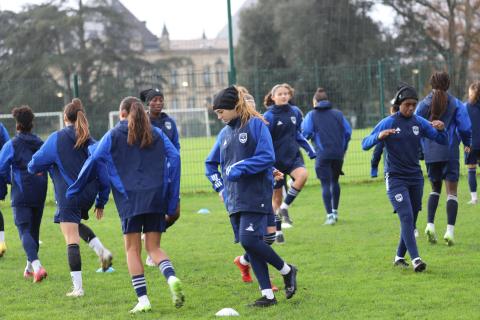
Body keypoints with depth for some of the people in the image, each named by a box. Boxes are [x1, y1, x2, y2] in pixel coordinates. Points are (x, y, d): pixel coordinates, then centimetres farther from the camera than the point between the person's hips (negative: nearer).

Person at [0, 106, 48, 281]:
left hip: (21, 195, -5)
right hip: (40, 194, 5)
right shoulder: (41, 144, 10)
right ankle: (30, 268, 29)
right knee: (34, 229, 17)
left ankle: (36, 265, -28)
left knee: (25, 231, -8)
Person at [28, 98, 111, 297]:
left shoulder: (56, 139, -4)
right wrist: (101, 201, 17)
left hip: (68, 196, -5)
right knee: (76, 224, 31)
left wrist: (35, 169, 23)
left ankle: (78, 287, -7)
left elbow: (35, 164, -3)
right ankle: (101, 249, 7)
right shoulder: (91, 142, 7)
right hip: (88, 194, 5)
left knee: (72, 240, -4)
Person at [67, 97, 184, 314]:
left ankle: (143, 300, -3)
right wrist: (172, 201, 4)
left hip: (130, 199, -3)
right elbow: (174, 157, 4)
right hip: (156, 198, 3)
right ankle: (171, 277, -20)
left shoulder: (113, 136, 5)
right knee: (153, 247, 9)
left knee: (133, 249, 4)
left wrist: (74, 191, 7)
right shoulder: (157, 134, 12)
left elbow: (94, 161, 0)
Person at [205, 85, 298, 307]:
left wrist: (238, 168, -16)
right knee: (249, 245, 4)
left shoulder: (256, 124, -6)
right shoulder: (225, 133, 14)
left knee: (249, 240, -17)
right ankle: (267, 294, 8)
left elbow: (267, 157, -14)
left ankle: (286, 270, 6)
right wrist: (220, 187, 12)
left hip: (256, 197, -7)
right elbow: (210, 164, 25)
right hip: (234, 200, 7)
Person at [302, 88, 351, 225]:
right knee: (334, 181, 20)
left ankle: (330, 215, -12)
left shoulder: (312, 115, 4)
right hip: (338, 153, 3)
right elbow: (348, 132, 7)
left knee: (325, 184, -3)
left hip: (322, 154, -3)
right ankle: (335, 211, 26)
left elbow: (306, 133, -8)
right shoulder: (338, 114, 11)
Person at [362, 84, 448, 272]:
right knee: (406, 217, -17)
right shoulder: (388, 123, -6)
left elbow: (443, 141, 4)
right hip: (395, 178, -5)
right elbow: (365, 144, -8)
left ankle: (400, 257, 24)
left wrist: (441, 129, -18)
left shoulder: (419, 122, 4)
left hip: (415, 178, 5)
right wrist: (379, 136, -28)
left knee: (411, 221, 9)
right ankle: (415, 259, -24)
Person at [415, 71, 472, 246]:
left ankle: (430, 224, 1)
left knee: (435, 188, 19)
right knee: (451, 191, 1)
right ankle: (450, 230, -13)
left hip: (430, 153, 2)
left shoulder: (423, 104, 2)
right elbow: (465, 127, -4)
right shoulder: (456, 104, -3)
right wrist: (467, 143, 15)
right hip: (450, 153, -2)